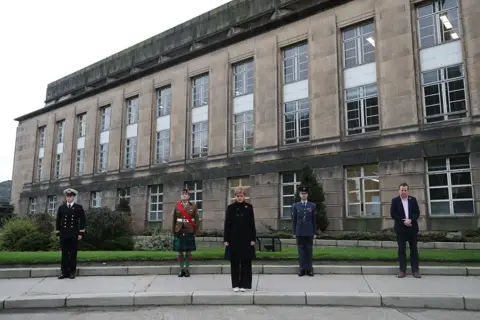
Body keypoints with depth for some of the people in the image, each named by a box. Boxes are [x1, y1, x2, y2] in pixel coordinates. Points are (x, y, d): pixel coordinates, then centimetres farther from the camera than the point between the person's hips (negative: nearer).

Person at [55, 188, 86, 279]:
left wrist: (81, 233, -6)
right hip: (64, 233, 2)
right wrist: (58, 233, 5)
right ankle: (64, 272, 8)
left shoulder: (79, 207, 3)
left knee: (73, 253, 3)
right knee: (64, 253, 3)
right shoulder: (61, 207, 10)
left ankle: (72, 272, 11)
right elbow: (58, 221, 11)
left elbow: (82, 221, 1)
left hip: (74, 234, -2)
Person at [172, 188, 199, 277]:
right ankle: (181, 269, 14)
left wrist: (195, 232, -2)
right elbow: (174, 219, 6)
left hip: (189, 232, -1)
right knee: (179, 251, 4)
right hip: (179, 232, 1)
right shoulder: (177, 206, 5)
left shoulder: (193, 206, 2)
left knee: (188, 252, 4)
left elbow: (196, 220, 2)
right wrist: (173, 231, 3)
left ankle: (187, 269, 14)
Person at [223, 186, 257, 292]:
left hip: (246, 238, 0)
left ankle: (245, 284, 12)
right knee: (234, 262, 5)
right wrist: (226, 239, -4)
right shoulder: (230, 208, 3)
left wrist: (253, 238, -4)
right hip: (234, 238, 0)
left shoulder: (249, 207, 3)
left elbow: (252, 224, 2)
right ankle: (236, 284, 14)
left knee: (246, 262, 4)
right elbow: (227, 224, 2)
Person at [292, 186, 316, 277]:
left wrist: (314, 232, 2)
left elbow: (314, 220, 5)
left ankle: (309, 269, 10)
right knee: (301, 250, 2)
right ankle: (302, 269, 7)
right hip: (299, 232, 0)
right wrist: (294, 232, 1)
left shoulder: (313, 205, 5)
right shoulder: (296, 206, 5)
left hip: (309, 232, 0)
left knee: (309, 250, 4)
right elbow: (294, 220, 5)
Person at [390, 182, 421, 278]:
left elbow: (417, 213, 1)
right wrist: (403, 221, -14)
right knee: (402, 249, 1)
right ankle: (402, 270, 5)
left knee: (414, 249, 4)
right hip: (400, 228, -1)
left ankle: (415, 270, 9)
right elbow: (393, 214, -4)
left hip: (412, 227, 1)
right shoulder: (395, 200, 2)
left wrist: (411, 220, -16)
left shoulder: (413, 200, 6)